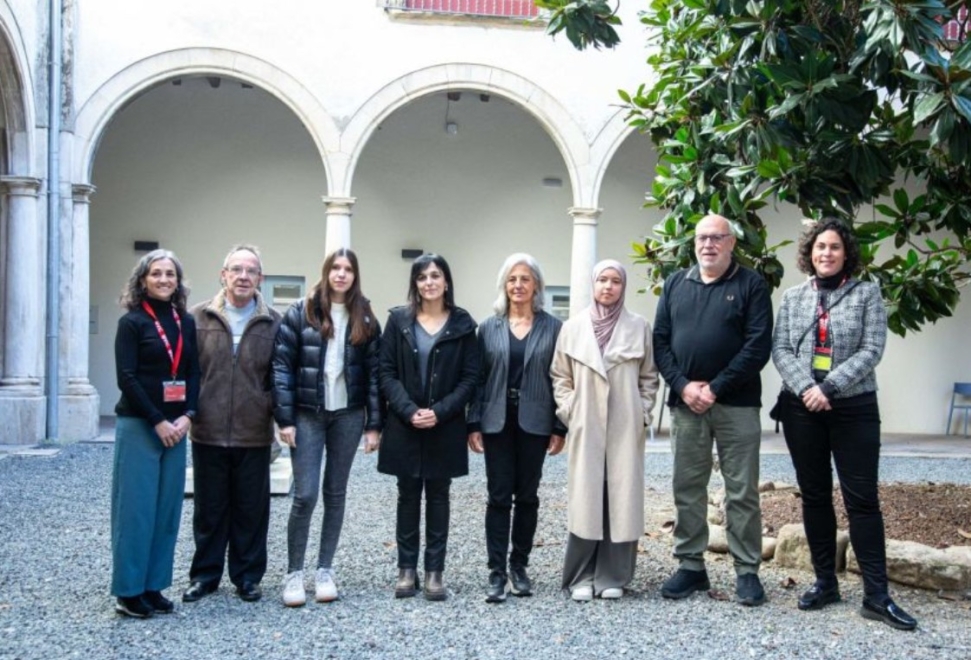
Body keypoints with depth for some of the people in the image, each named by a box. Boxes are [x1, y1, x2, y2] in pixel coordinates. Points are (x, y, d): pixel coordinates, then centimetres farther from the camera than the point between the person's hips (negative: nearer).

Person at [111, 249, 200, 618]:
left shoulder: (186, 323, 10)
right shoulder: (132, 322, -4)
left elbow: (193, 373, 9)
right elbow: (127, 377, -10)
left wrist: (187, 416, -5)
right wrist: (157, 422, -14)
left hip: (175, 425, 5)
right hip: (138, 425, -5)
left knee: (167, 508, 7)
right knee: (136, 507, -3)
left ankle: (153, 586, 15)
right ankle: (129, 591, 6)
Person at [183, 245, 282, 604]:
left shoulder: (274, 323, 3)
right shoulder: (199, 317, 2)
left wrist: (276, 413, -7)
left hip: (254, 435, 0)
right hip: (208, 433, 0)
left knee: (251, 510, 8)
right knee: (209, 508, 10)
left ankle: (247, 576, 22)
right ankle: (204, 575, 24)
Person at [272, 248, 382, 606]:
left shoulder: (365, 319, 5)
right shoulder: (300, 313, -2)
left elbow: (374, 372, 4)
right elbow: (282, 366, -5)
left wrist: (374, 424, -1)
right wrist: (285, 419, -10)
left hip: (348, 415, 2)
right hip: (308, 414, -2)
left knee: (336, 493, 8)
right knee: (305, 494, -6)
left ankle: (325, 569, 18)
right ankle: (294, 572, 7)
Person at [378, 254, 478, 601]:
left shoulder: (462, 324, 1)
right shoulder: (398, 320, 3)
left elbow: (470, 377, -2)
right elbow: (387, 373, -1)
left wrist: (440, 412, -14)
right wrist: (409, 411, -14)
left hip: (445, 428, -1)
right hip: (405, 426, 1)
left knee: (438, 496, 6)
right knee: (408, 496, 7)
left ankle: (435, 571, 12)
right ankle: (406, 569, 15)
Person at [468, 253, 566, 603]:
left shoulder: (552, 328, 1)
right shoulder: (489, 328, 4)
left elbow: (560, 380, 0)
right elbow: (478, 378, 4)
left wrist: (559, 427, -3)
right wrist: (473, 424, -2)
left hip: (534, 423, 0)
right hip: (497, 423, 0)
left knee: (527, 496, 8)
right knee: (499, 496, 1)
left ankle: (519, 566, 19)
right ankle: (497, 571, 4)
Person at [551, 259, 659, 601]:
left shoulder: (639, 327, 4)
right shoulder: (573, 327, 5)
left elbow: (649, 376, 9)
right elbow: (559, 375, 10)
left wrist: (643, 413, 1)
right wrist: (568, 410, 0)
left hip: (626, 428, 0)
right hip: (585, 426, 0)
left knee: (622, 499, 1)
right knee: (585, 499, -2)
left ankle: (613, 576, 11)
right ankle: (581, 577, 6)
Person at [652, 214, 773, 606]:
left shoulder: (751, 285, 0)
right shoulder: (675, 284, 12)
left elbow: (759, 346, -9)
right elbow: (660, 340, 7)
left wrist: (716, 388, -14)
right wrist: (683, 386, -8)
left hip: (736, 404, -3)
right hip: (685, 403, 4)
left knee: (742, 492, 1)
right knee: (687, 489, 8)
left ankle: (747, 571, 10)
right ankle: (691, 566, 18)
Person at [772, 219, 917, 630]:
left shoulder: (867, 294, 2)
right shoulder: (793, 298, 9)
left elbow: (871, 350, -7)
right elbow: (780, 349, 1)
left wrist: (830, 388, -16)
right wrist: (807, 388, -15)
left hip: (854, 408, -2)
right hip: (801, 408, 2)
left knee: (862, 498, -3)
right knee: (814, 496, 8)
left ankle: (876, 595, 0)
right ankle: (825, 582, 18)